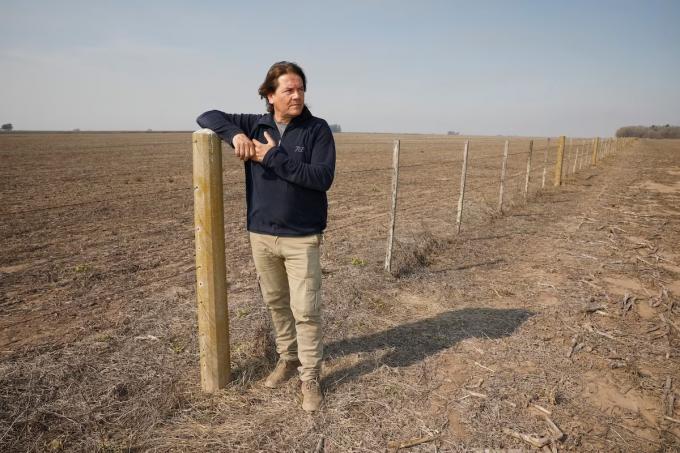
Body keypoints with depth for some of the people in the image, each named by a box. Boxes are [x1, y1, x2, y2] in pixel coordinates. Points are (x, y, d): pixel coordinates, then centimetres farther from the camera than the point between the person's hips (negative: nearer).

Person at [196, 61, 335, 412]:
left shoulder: (318, 129, -6)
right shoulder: (255, 126, 3)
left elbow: (323, 177, -17)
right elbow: (207, 117, 7)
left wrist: (275, 157, -20)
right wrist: (235, 133, -13)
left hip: (302, 238, -3)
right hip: (261, 234, 4)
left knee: (306, 310, 0)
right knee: (276, 303, 17)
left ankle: (310, 377, 16)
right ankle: (288, 359, 37)